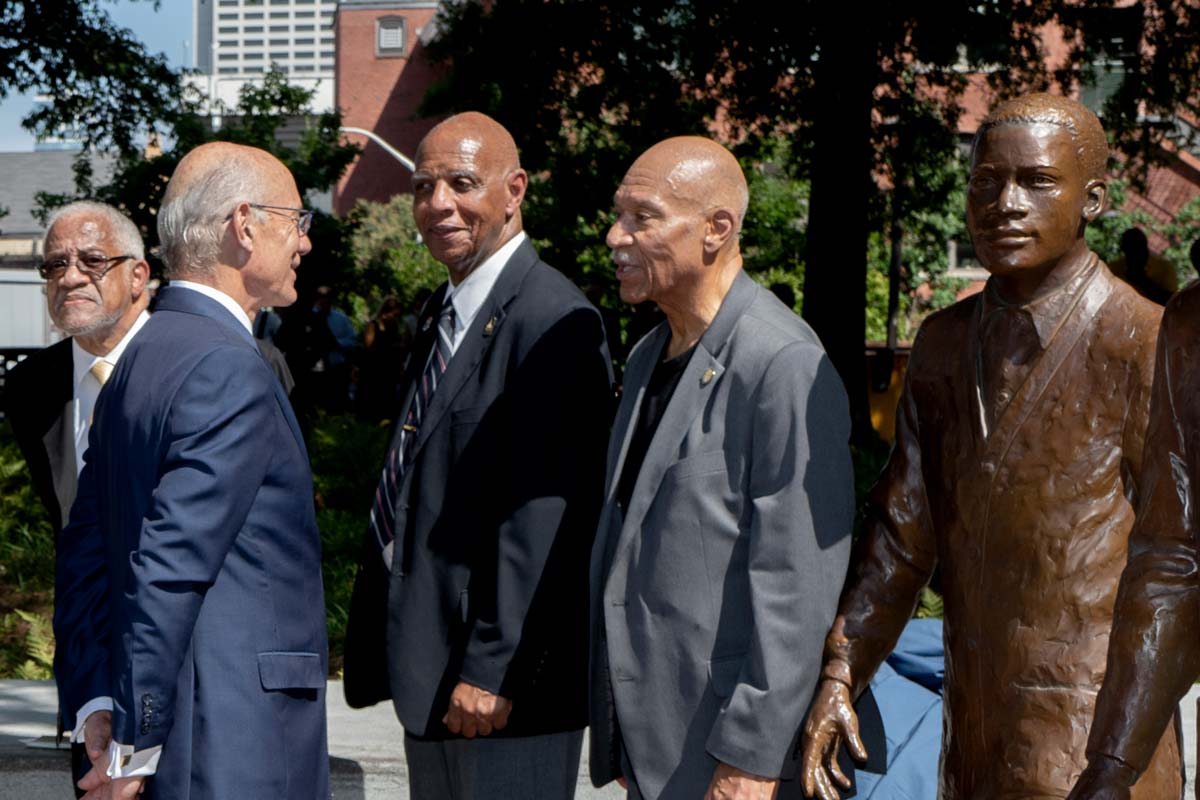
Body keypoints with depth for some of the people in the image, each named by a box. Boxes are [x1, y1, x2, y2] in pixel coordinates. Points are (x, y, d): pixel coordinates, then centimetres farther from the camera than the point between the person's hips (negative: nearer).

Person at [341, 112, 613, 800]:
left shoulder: (553, 322, -17)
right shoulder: (442, 314, 15)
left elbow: (543, 516, -21)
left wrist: (493, 669, -22)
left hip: (506, 686, -9)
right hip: (429, 672, 9)